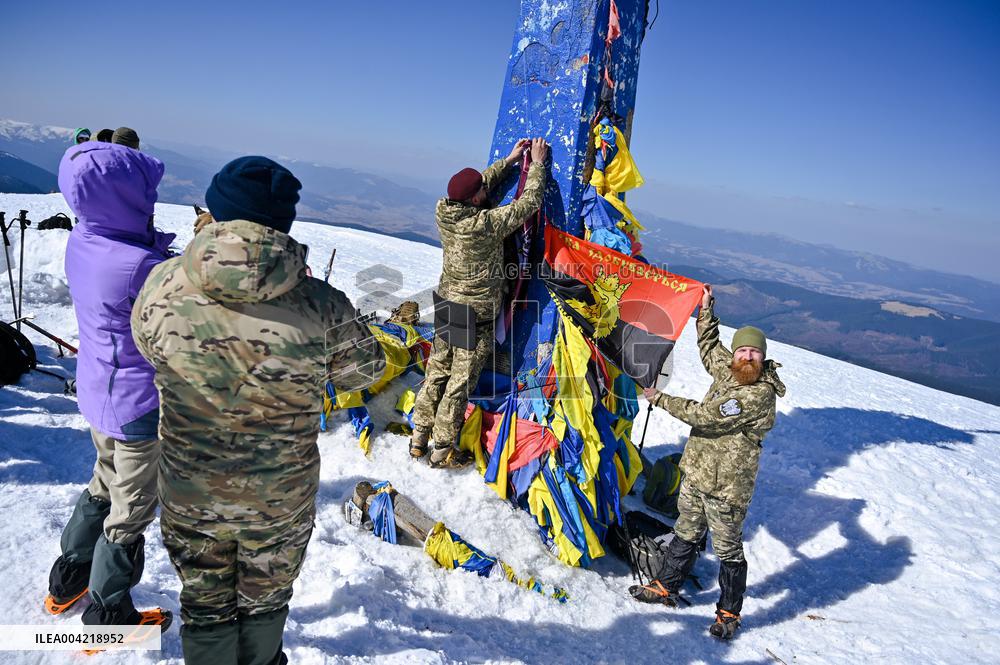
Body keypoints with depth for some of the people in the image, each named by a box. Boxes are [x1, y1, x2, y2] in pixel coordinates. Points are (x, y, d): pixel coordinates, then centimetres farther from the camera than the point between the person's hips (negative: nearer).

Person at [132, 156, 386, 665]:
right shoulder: (319, 305, -24)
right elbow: (366, 372, -7)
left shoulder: (162, 286, -19)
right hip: (281, 499, -1)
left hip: (188, 494, 1)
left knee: (205, 603, 25)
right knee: (265, 601, 26)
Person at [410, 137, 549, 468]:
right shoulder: (487, 223, -26)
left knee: (437, 372, 18)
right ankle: (442, 450, 19)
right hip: (477, 317, -6)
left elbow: (484, 184, 10)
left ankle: (419, 439, 30)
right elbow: (529, 202, -15)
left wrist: (510, 159, 14)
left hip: (446, 307, 7)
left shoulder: (444, 212, -7)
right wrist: (537, 163, -1)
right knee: (460, 384, 6)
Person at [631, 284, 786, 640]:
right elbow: (709, 345, 26)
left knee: (728, 551, 8)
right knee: (685, 535, 22)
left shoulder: (760, 393, -22)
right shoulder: (727, 370, 3)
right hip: (695, 474, 8)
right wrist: (706, 306, 26)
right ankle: (666, 587, 38)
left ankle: (729, 613, 26)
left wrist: (661, 399, -15)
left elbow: (706, 416, -23)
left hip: (726, 486, -8)